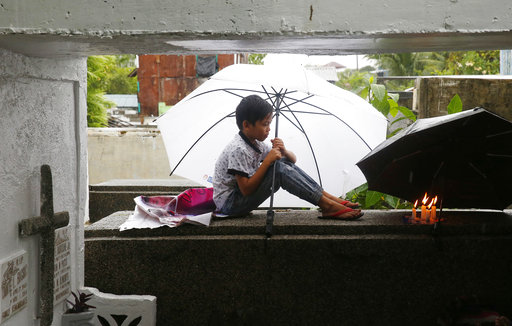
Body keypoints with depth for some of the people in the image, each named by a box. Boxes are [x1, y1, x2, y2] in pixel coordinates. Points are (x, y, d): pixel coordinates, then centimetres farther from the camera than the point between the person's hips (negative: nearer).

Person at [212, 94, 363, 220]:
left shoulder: (256, 144, 8)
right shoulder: (238, 150, -22)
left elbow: (293, 159, 13)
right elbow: (246, 189, -26)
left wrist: (284, 151, -12)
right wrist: (267, 161, -26)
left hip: (242, 197, 9)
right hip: (229, 204, -9)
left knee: (286, 163, -1)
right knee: (278, 168, -26)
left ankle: (328, 196, -4)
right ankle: (327, 205, -22)